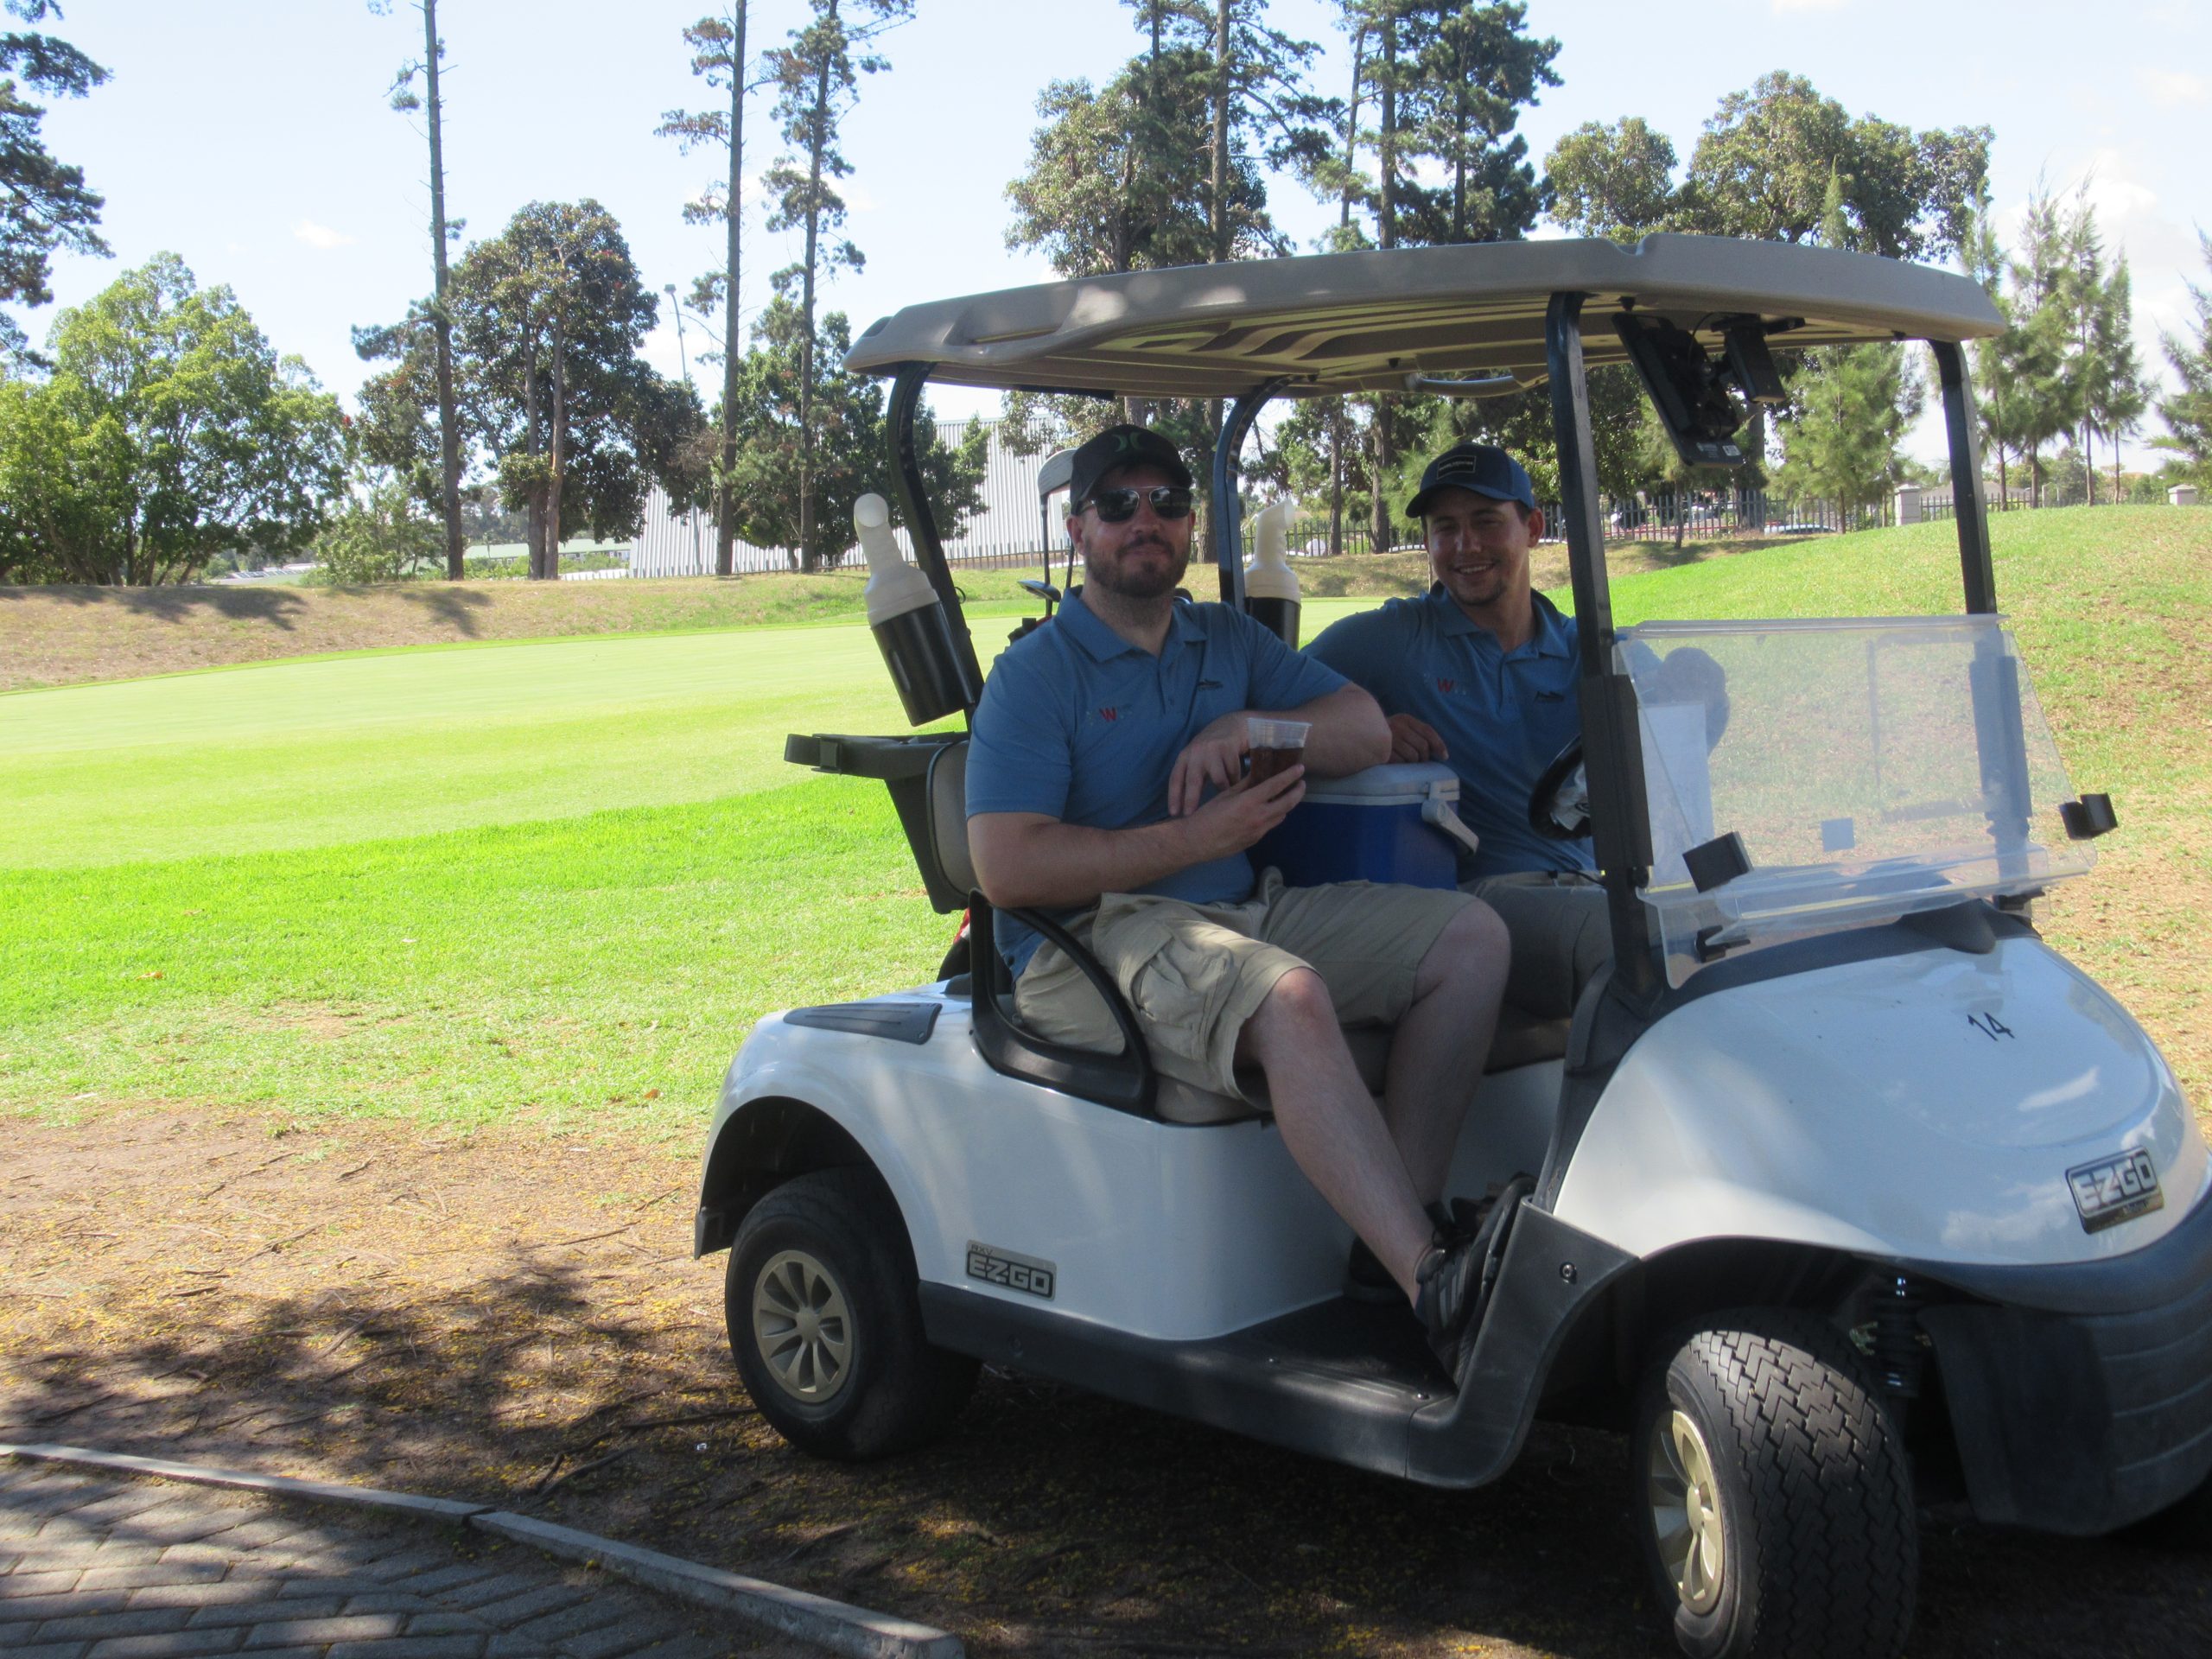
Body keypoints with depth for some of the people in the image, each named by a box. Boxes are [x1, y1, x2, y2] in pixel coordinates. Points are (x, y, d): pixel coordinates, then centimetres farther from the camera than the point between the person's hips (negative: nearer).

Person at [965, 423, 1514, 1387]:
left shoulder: (1229, 643, 19)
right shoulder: (1034, 674, -1)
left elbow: (1366, 730, 9)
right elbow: (1008, 870, -13)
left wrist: (1245, 728, -10)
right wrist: (1198, 840, -16)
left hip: (1248, 913, 7)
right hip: (1099, 939, -7)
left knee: (1469, 937, -9)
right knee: (1288, 997, -36)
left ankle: (1399, 1230, -17)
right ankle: (1434, 1292, -37)